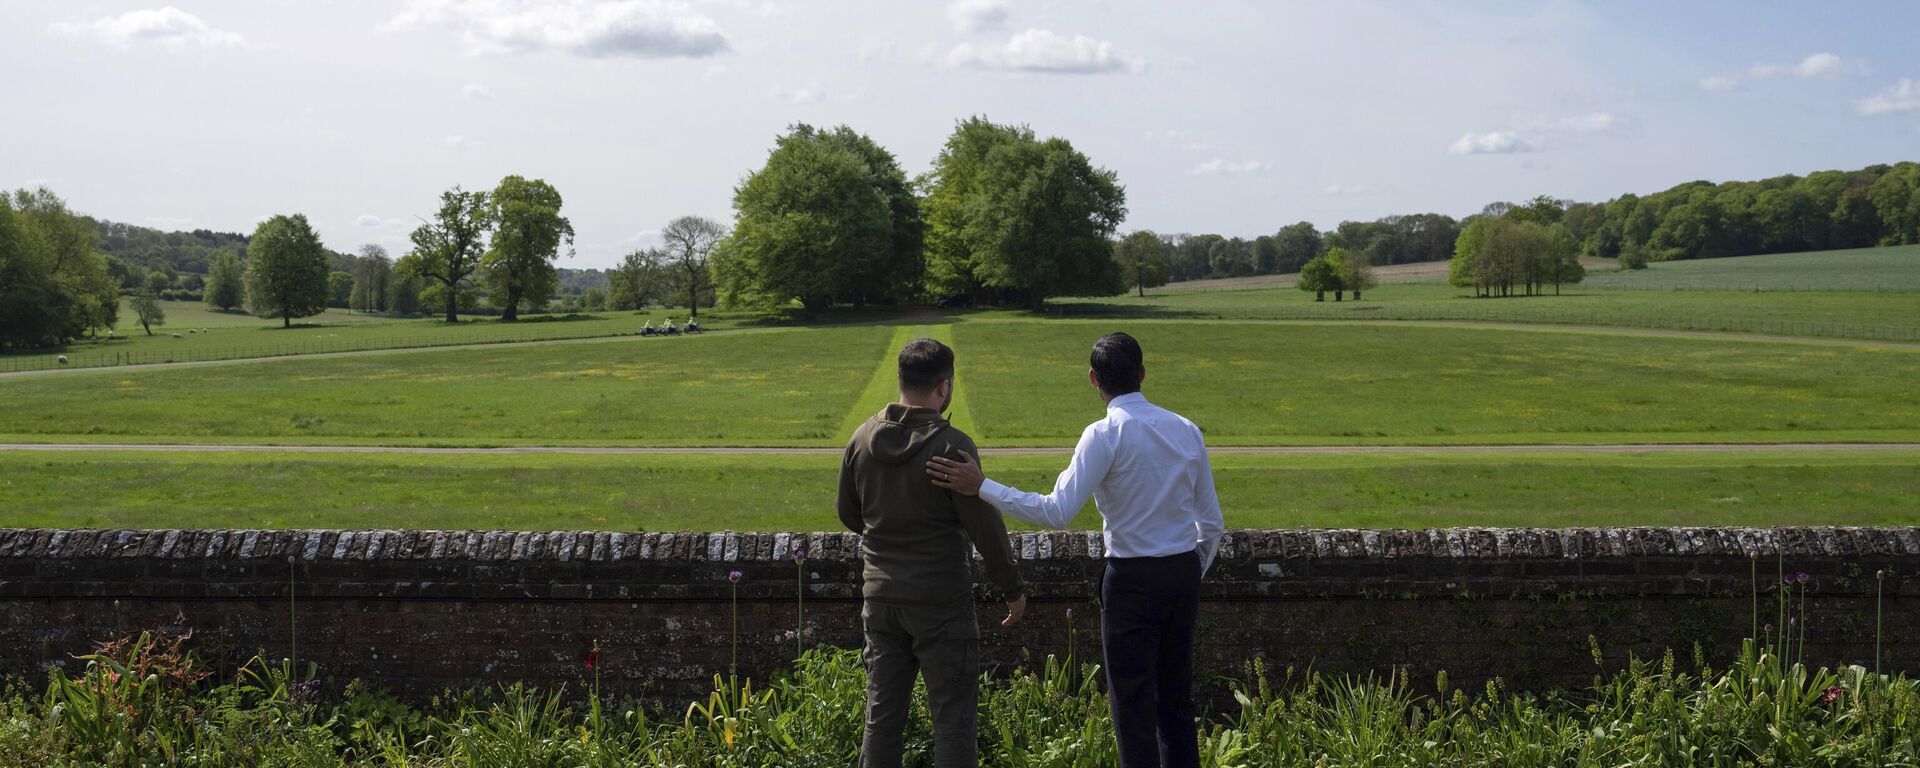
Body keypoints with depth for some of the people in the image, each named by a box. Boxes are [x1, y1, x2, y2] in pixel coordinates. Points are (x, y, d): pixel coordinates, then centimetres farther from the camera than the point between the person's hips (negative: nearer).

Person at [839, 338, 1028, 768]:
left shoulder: (862, 439, 1)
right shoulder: (951, 445, -16)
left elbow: (848, 515, 12)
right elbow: (984, 526, -12)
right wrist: (1013, 588, 0)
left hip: (880, 599, 5)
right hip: (940, 603, -5)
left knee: (882, 716, 13)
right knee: (952, 718, 4)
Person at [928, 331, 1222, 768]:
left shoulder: (1106, 435, -15)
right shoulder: (1186, 430, 4)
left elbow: (1057, 513, -23)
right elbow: (1212, 524, 8)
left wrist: (981, 487, -21)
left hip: (1133, 578, -6)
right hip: (1185, 571, 6)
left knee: (1133, 703, 5)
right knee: (1176, 696, 18)